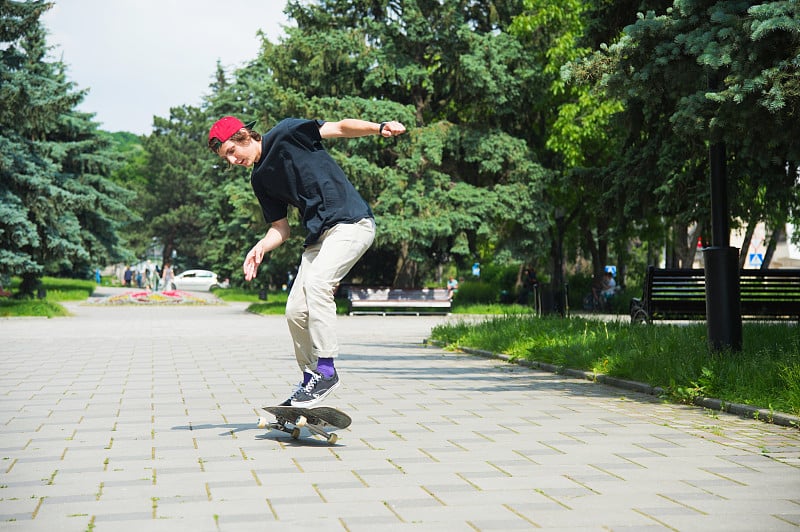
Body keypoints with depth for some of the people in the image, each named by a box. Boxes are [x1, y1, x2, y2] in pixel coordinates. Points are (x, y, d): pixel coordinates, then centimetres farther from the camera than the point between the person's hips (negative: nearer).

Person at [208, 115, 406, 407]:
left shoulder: (285, 134, -5)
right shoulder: (260, 180, 15)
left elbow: (340, 128, -12)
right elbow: (281, 227, 16)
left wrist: (379, 128, -28)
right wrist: (260, 247, -4)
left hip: (352, 221, -8)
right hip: (318, 235, 8)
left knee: (316, 282, -27)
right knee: (295, 311, 2)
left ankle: (326, 370, -23)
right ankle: (310, 379, 17)